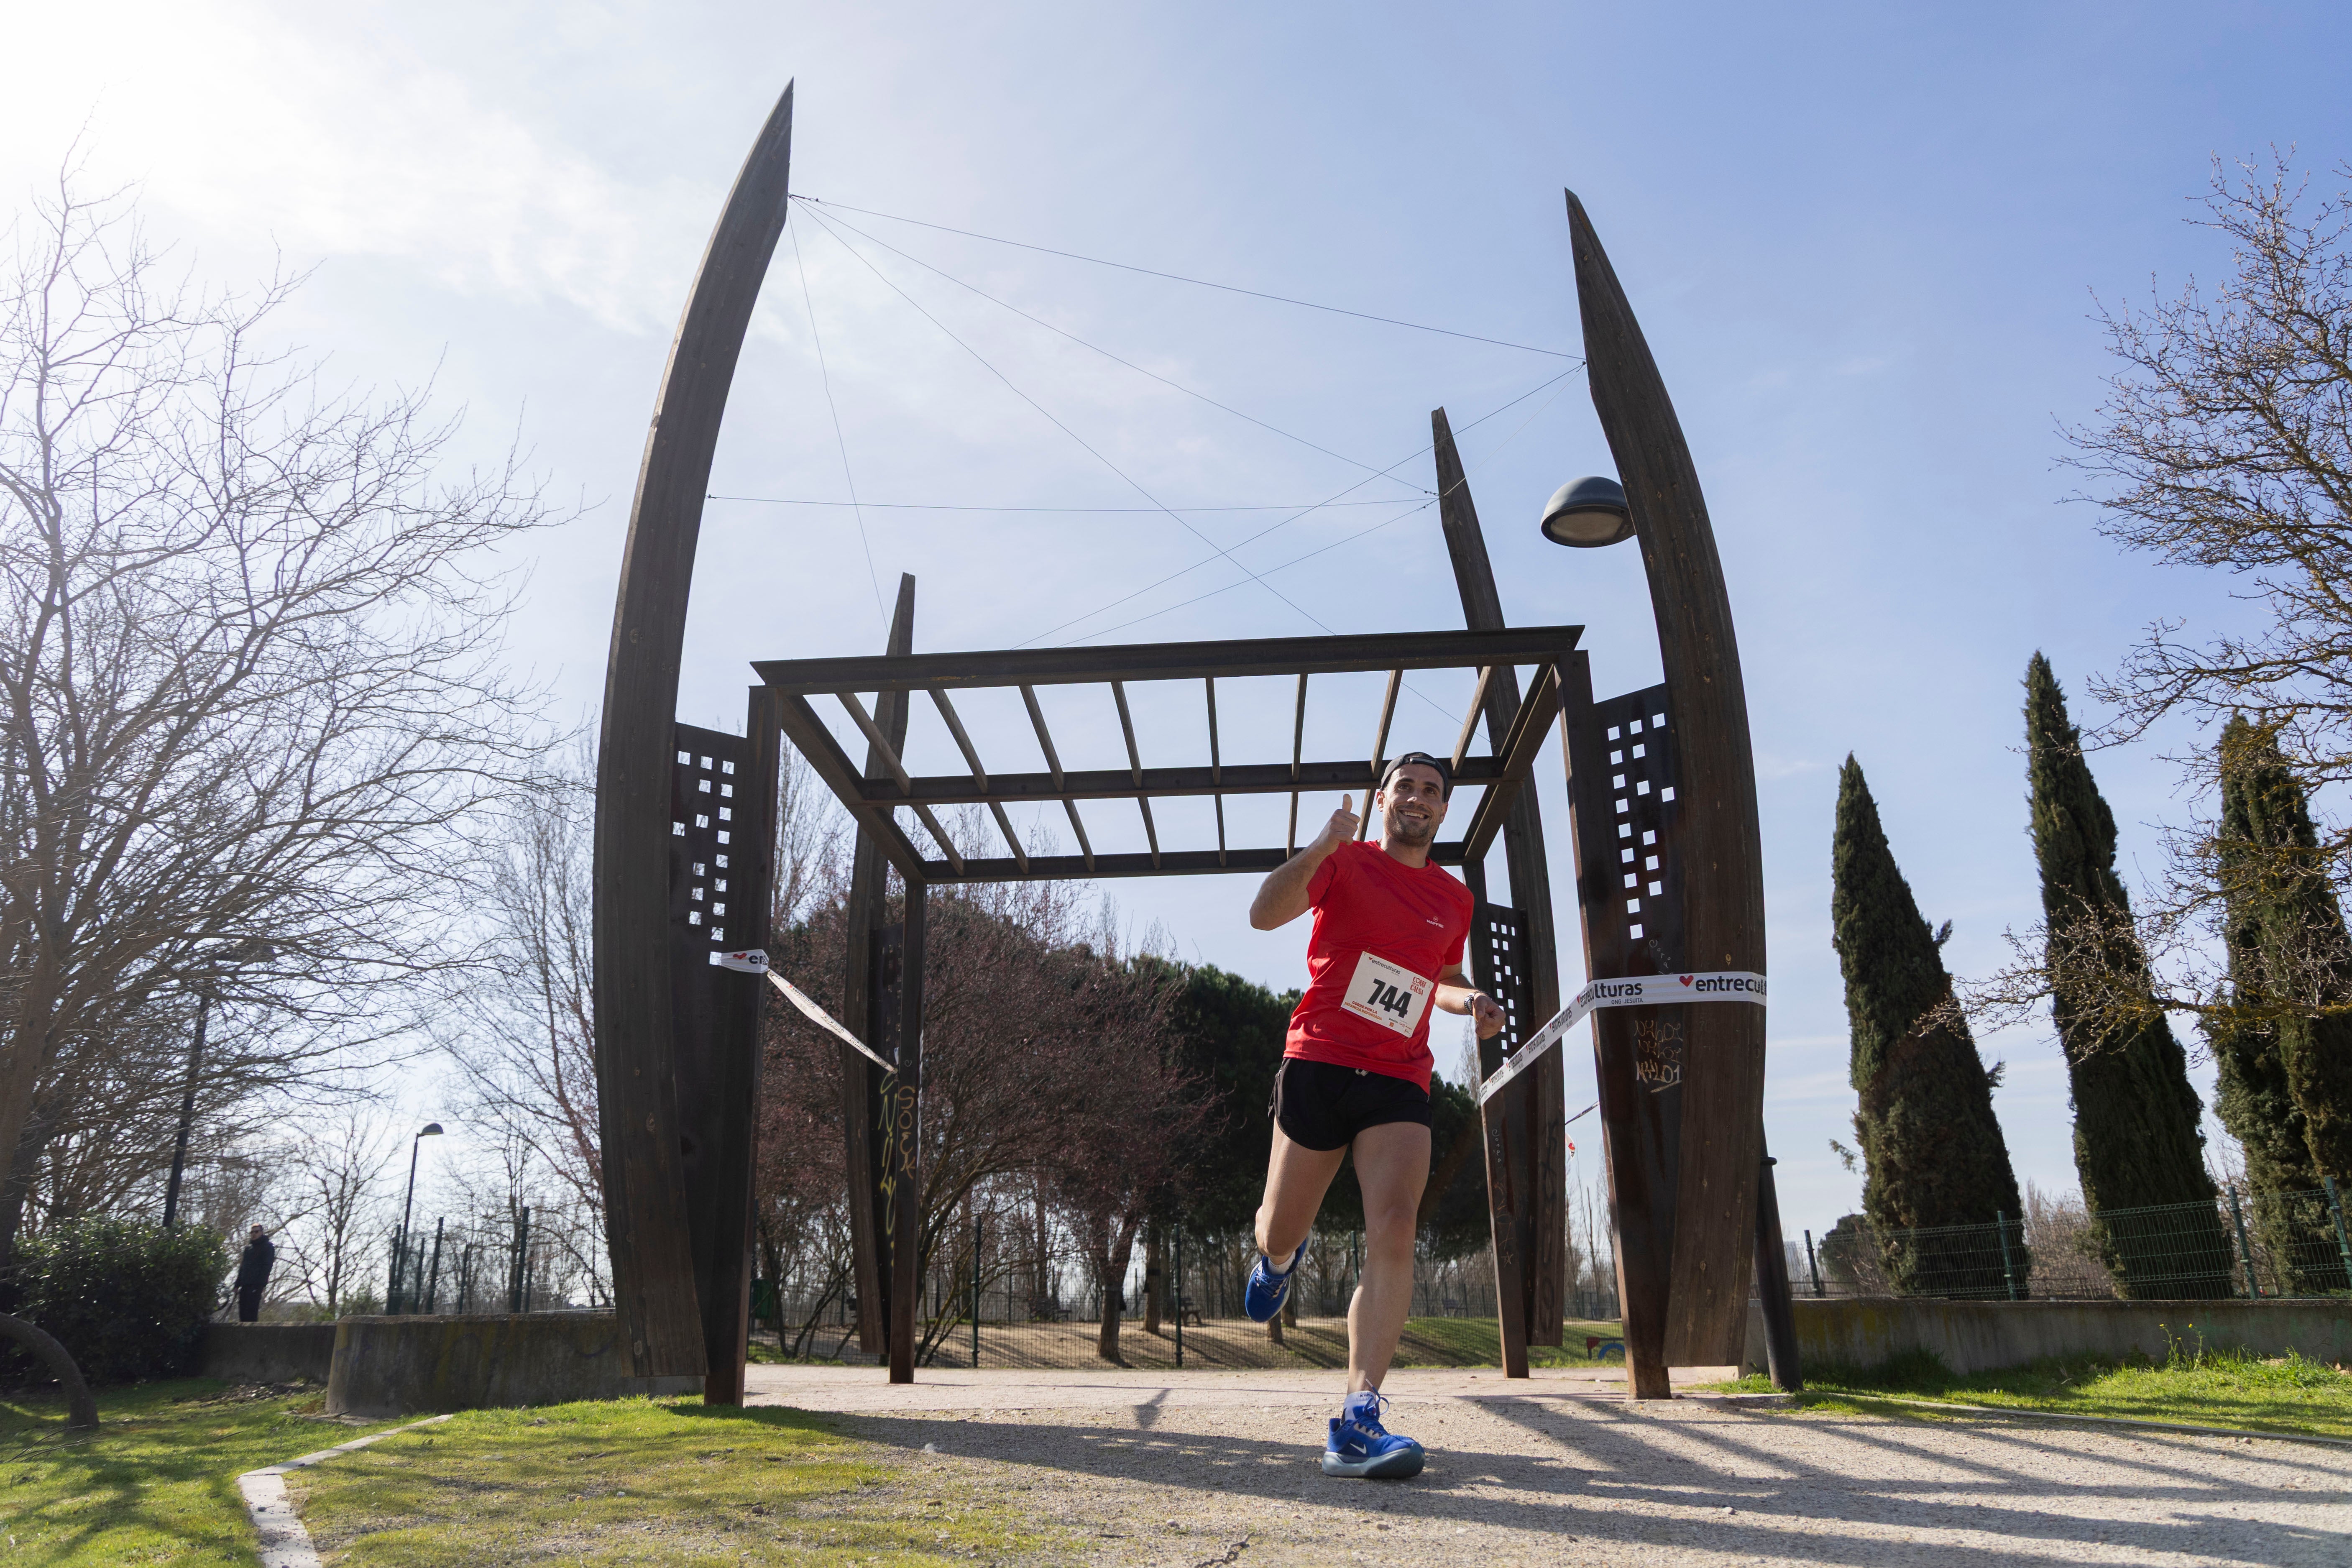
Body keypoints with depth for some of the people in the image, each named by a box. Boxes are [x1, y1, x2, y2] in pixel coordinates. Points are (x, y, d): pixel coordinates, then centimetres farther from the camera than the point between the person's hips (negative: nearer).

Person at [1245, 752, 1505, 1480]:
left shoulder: (1454, 898, 14)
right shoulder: (1344, 862, 1)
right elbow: (1264, 913, -16)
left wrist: (1473, 1001, 10)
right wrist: (1319, 849, -28)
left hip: (1400, 1081, 2)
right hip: (1319, 1064, -2)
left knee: (1393, 1230, -18)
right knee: (1278, 1233, 7)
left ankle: (1356, 1422, -20)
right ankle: (1279, 1259, 47)